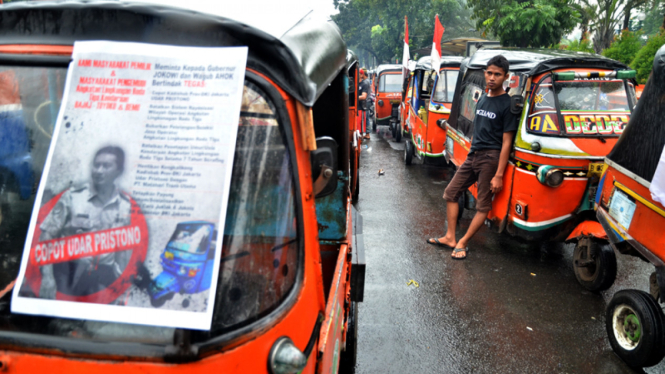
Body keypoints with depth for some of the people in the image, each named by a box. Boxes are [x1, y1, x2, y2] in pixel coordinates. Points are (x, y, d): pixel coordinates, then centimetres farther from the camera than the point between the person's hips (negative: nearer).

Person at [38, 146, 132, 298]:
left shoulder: (127, 207, 0)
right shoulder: (72, 197, -5)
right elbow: (47, 235, -3)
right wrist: (47, 276, -11)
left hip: (101, 276, 1)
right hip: (67, 268, -1)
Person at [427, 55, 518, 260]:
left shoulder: (507, 104, -9)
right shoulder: (482, 99, 12)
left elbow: (506, 142, -13)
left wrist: (499, 175, -17)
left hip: (491, 158, -8)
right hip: (473, 155, 8)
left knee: (483, 205, 0)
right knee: (451, 192, 9)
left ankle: (463, 243, 8)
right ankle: (450, 238, 17)